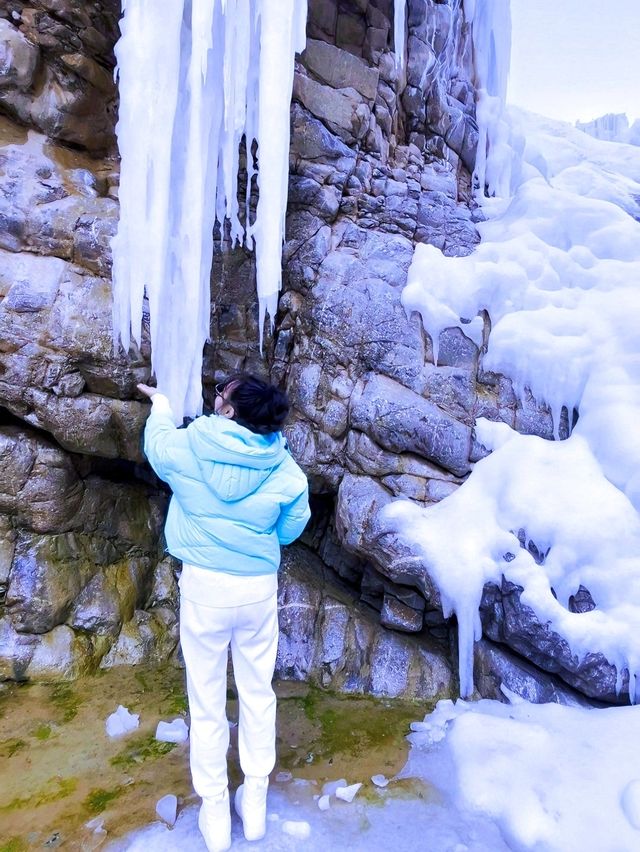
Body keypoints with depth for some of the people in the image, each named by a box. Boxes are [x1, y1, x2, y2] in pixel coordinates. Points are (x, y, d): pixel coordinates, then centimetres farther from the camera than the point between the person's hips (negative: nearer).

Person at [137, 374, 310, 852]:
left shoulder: (188, 449, -12)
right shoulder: (285, 469, -10)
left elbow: (157, 440, 12)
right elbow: (291, 530, 3)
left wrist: (161, 404, 32)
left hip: (205, 587, -1)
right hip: (259, 588, 2)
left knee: (207, 701, 15)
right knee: (258, 693, 19)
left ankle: (215, 812, 29)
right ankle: (255, 801, 34)